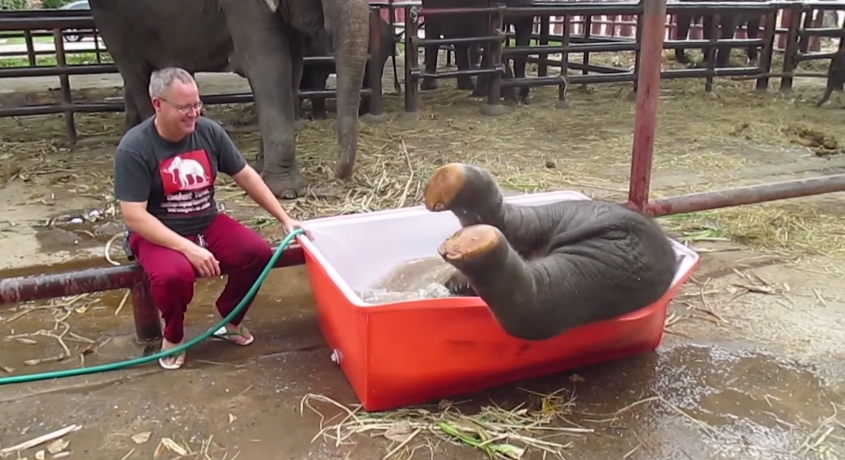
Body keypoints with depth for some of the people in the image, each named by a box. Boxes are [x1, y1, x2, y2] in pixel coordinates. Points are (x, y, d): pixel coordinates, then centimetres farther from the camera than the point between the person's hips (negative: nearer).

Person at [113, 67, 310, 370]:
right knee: (174, 274, -36)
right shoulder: (134, 148, -19)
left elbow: (246, 176, 3)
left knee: (258, 251, -19)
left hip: (208, 224, 5)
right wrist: (188, 248, -29)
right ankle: (172, 336, -2)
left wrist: (284, 218, 0)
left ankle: (230, 320, 7)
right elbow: (134, 217, -22)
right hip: (158, 234, -4)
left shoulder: (209, 132, -6)